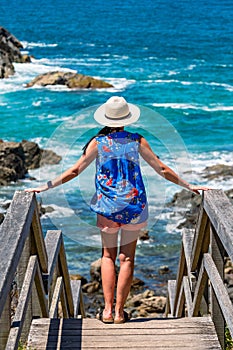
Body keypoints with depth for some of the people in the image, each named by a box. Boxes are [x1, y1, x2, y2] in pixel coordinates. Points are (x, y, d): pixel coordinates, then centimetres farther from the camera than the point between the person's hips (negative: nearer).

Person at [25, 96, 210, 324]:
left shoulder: (98, 143, -5)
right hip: (134, 206, 0)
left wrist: (45, 187, 4)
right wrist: (189, 186, 11)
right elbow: (162, 170, 0)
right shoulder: (137, 141, -3)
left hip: (107, 206, 0)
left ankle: (108, 309, 6)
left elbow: (75, 171, -4)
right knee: (127, 258, 7)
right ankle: (119, 311, 8)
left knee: (108, 256, 13)